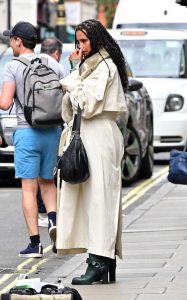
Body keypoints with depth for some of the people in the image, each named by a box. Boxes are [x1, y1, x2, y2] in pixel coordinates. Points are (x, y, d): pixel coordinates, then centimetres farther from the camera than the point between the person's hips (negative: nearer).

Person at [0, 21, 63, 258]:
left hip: (27, 132, -4)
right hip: (52, 131, 4)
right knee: (47, 181, 20)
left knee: (29, 188, 1)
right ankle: (53, 219, -5)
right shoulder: (52, 64, 6)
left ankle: (35, 243, -1)